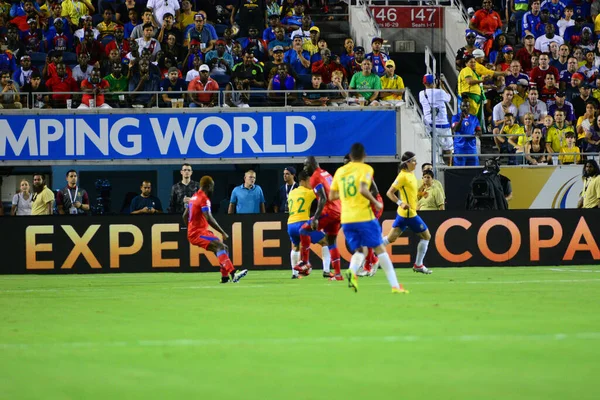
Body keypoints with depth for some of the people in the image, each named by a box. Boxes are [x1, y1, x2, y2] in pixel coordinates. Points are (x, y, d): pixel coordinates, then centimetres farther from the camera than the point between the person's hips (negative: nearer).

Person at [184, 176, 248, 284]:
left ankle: (225, 277, 10)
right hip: (198, 233, -10)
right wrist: (223, 233, -17)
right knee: (220, 246, -27)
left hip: (192, 233, 10)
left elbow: (185, 216, 24)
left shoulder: (194, 197, 18)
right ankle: (233, 274, -45)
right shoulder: (204, 198, -12)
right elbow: (209, 219, -21)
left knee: (223, 248, 14)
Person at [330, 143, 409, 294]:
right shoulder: (365, 169, -4)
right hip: (364, 216, -4)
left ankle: (352, 271, -20)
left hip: (346, 219, 4)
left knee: (358, 250, 14)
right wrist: (376, 203, -8)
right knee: (379, 249, 4)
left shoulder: (340, 171, 12)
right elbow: (363, 190, -20)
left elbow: (332, 196, 13)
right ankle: (395, 285, 2)